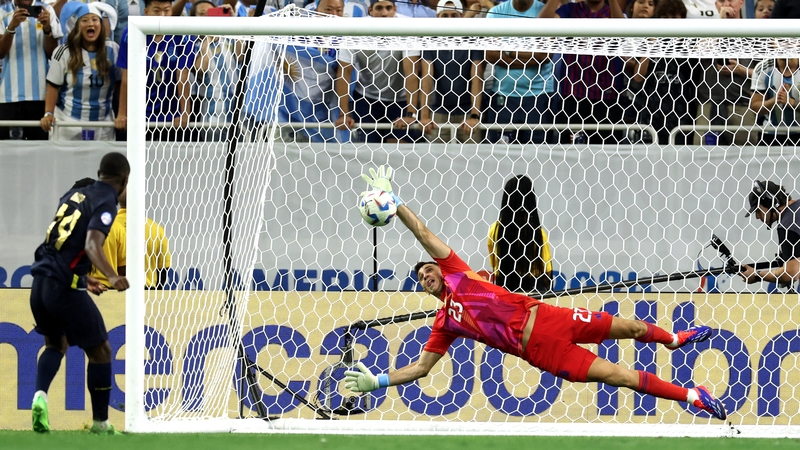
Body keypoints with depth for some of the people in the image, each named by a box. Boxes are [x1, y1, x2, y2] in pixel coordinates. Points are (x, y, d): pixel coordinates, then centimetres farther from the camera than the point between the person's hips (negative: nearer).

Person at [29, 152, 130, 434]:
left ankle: (40, 395, 2)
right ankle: (100, 422, 13)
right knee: (100, 351, 8)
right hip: (65, 287, -7)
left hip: (40, 282, 7)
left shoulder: (73, 195, 17)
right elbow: (91, 245, -23)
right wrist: (112, 277, -36)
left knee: (56, 344, 27)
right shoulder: (105, 203, -6)